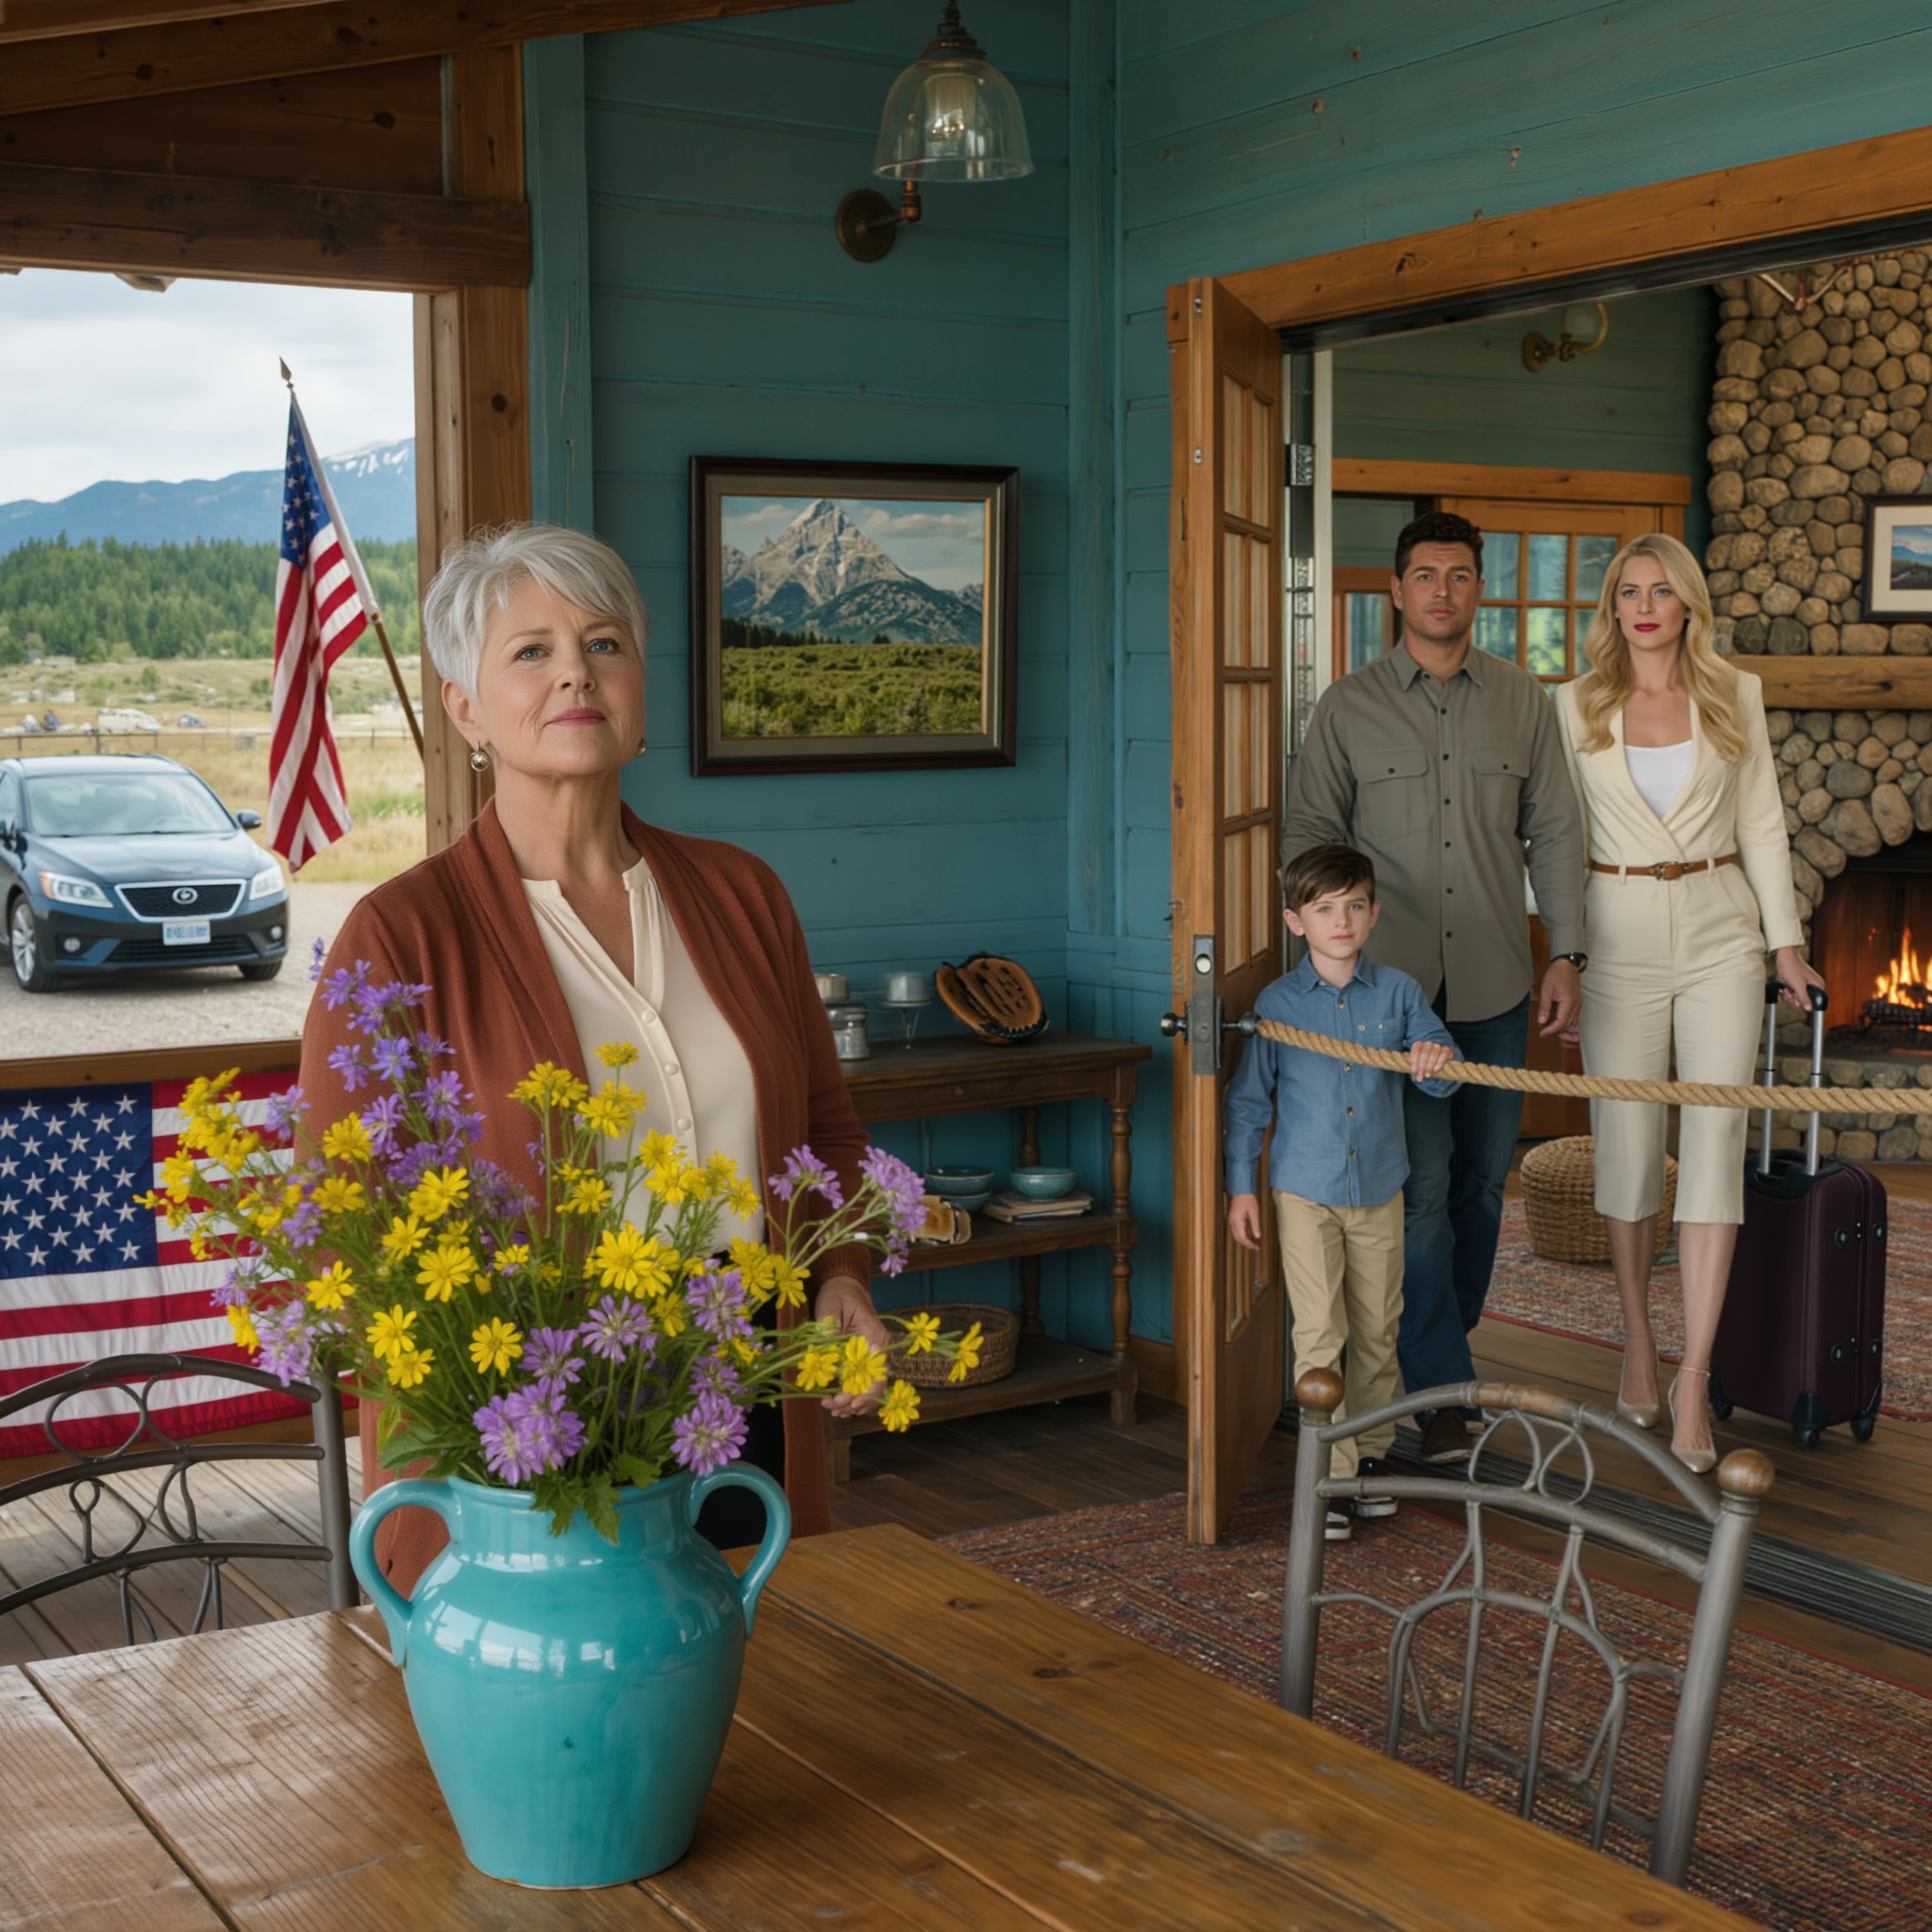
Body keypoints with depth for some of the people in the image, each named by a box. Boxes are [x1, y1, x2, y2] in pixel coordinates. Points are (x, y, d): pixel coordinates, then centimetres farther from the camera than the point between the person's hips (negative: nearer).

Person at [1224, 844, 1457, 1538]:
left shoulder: (1397, 992, 0)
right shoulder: (1278, 1003, -4)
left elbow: (1442, 1074, -3)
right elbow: (1249, 1097, 1)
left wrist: (1435, 1062, -27)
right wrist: (1240, 1185, -2)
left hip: (1380, 1190, 3)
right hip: (1305, 1191, -2)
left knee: (1377, 1330, 12)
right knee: (1319, 1333, -6)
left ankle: (1369, 1455, 28)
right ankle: (1332, 1472, 2)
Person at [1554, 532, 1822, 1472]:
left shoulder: (1736, 696, 6)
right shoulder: (1575, 705, 4)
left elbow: (1761, 824, 9)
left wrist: (1785, 941, 5)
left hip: (1719, 934, 0)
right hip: (1619, 936, 0)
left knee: (1715, 1135, -8)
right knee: (1627, 1141, 3)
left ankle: (1693, 1376, -7)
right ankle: (1637, 1341, 22)